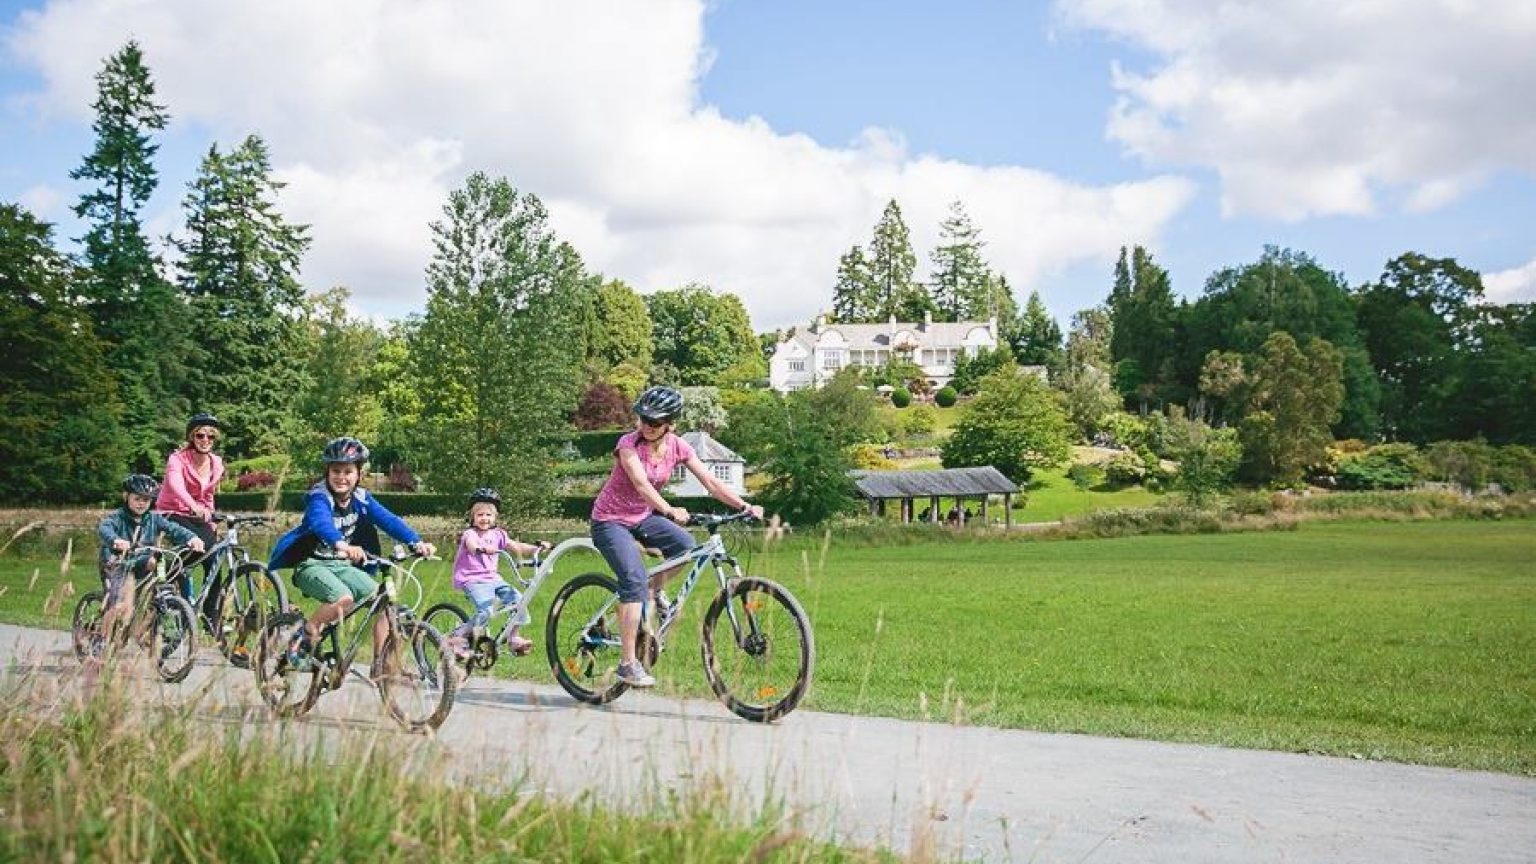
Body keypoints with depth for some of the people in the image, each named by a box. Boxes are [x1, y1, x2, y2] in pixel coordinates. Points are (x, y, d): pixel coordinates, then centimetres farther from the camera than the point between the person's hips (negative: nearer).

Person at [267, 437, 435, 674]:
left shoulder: (361, 499, -2)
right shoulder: (319, 497, -19)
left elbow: (389, 520, -12)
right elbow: (321, 522, -41)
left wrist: (416, 542, -29)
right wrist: (341, 544, -61)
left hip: (342, 565, 6)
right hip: (311, 564, -6)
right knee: (343, 598, -33)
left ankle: (381, 668, -3)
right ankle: (303, 639, -8)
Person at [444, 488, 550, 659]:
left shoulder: (497, 534, 12)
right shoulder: (470, 534, -5)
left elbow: (516, 546, 3)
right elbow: (472, 545, -29)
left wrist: (537, 548, -13)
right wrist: (483, 549, -52)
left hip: (493, 578, 6)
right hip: (473, 580, -6)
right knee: (486, 611, -27)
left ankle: (513, 637, 6)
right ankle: (457, 638, -11)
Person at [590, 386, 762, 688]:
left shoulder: (678, 447, -7)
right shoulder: (629, 444, -22)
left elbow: (710, 482, -11)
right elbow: (641, 483, -38)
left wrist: (744, 505, -24)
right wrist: (669, 511, -54)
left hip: (643, 517, 5)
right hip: (611, 520, -5)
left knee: (686, 546, -21)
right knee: (635, 582, -22)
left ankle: (650, 595, 4)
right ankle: (627, 663, -18)